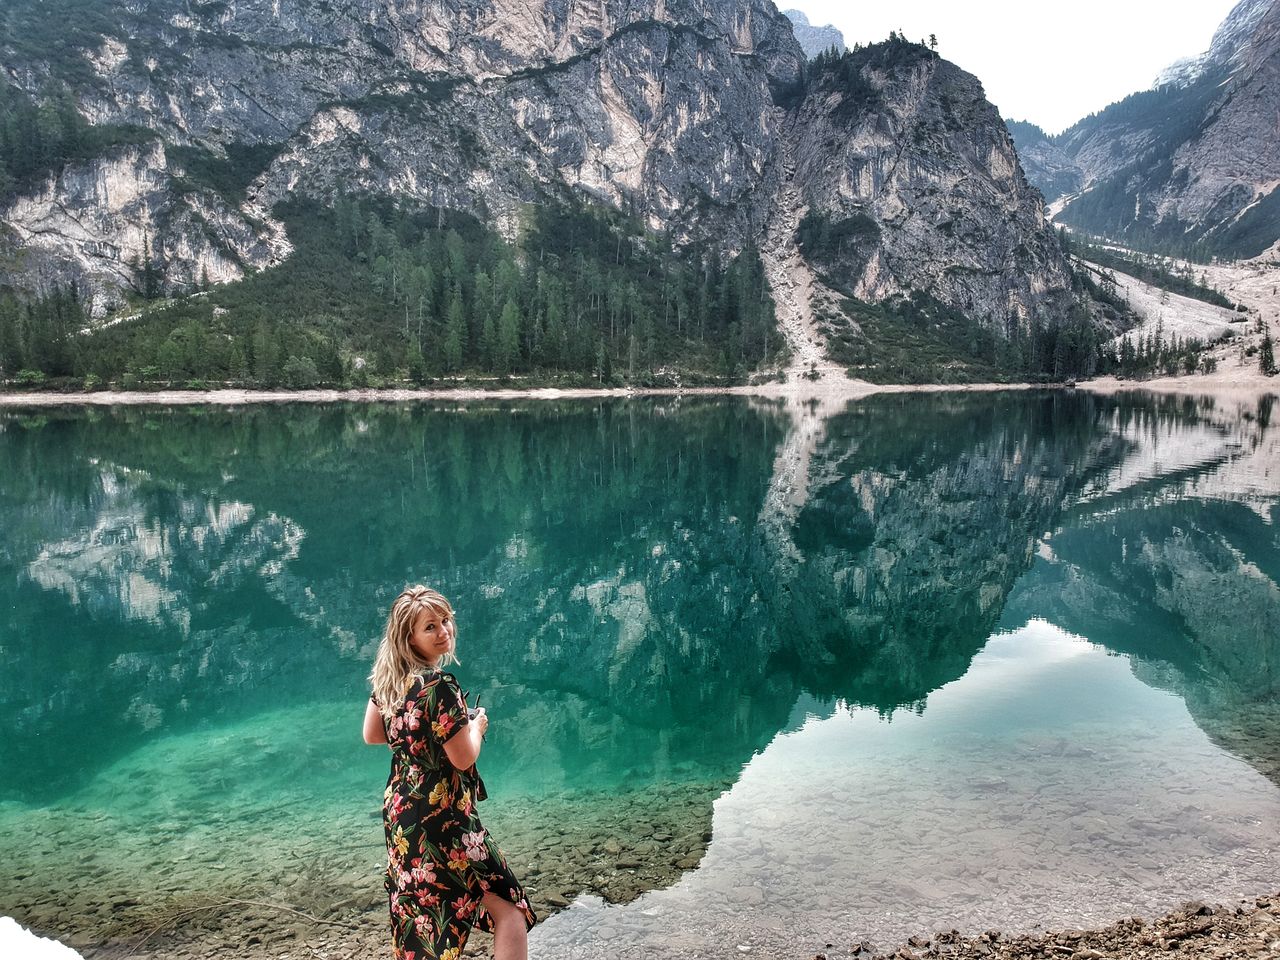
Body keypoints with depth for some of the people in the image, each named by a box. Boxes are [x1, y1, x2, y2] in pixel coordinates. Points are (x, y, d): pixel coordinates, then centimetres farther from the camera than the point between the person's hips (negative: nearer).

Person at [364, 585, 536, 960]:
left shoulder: (388, 679, 4)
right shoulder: (438, 685, -20)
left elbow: (371, 735, 17)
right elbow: (463, 758, -18)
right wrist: (477, 725, 0)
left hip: (398, 809, 9)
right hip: (441, 817, -9)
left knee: (421, 918, 21)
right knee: (508, 910, -4)